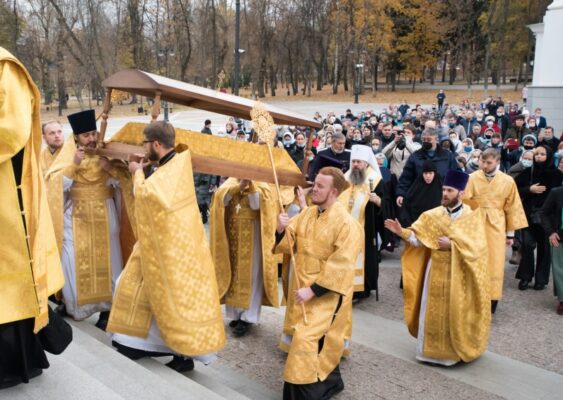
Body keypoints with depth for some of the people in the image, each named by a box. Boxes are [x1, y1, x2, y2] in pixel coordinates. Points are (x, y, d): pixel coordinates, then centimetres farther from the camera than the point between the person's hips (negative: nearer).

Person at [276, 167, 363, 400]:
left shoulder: (346, 224, -18)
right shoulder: (306, 214, 3)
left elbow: (340, 267, -21)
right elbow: (288, 244, 3)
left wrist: (312, 290, -24)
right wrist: (282, 229, -19)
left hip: (326, 294, -7)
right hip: (301, 288, 7)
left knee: (307, 342, -12)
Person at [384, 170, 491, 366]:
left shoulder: (473, 217, -6)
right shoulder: (432, 215, 1)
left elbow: (477, 247, -14)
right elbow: (418, 238, -5)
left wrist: (452, 244, -23)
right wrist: (402, 232, -22)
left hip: (459, 273, -2)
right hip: (436, 271, 3)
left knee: (456, 313, 7)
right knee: (434, 312, 9)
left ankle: (457, 350, 24)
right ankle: (433, 349, 22)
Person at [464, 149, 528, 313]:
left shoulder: (508, 181, -1)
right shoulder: (471, 178, -6)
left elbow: (512, 208, 4)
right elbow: (464, 202, -9)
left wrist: (511, 233, 6)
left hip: (496, 227, 1)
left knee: (495, 265, 5)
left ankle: (491, 299, 17)